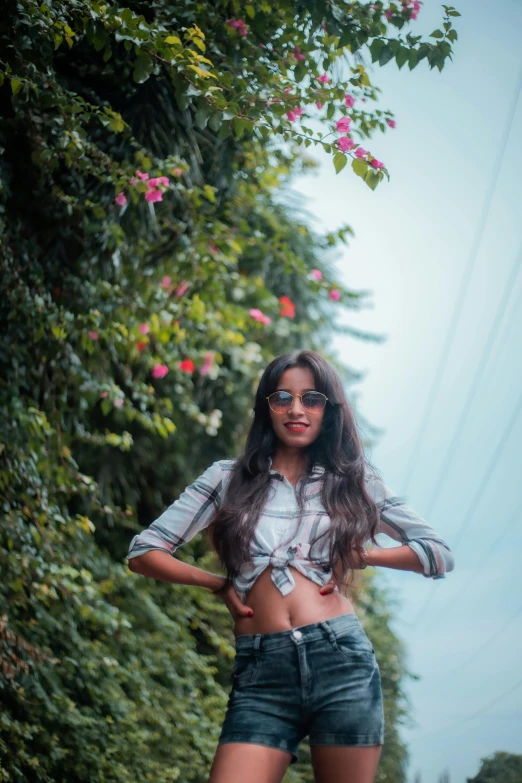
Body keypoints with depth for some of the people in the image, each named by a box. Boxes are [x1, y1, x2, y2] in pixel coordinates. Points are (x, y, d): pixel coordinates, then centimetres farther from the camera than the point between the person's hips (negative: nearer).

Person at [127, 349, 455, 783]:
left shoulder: (351, 480, 13)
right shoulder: (228, 478, 12)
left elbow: (439, 553, 14)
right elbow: (143, 553, 11)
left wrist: (361, 556, 4)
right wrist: (219, 584, 4)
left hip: (341, 660, 1)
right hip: (260, 673, 0)